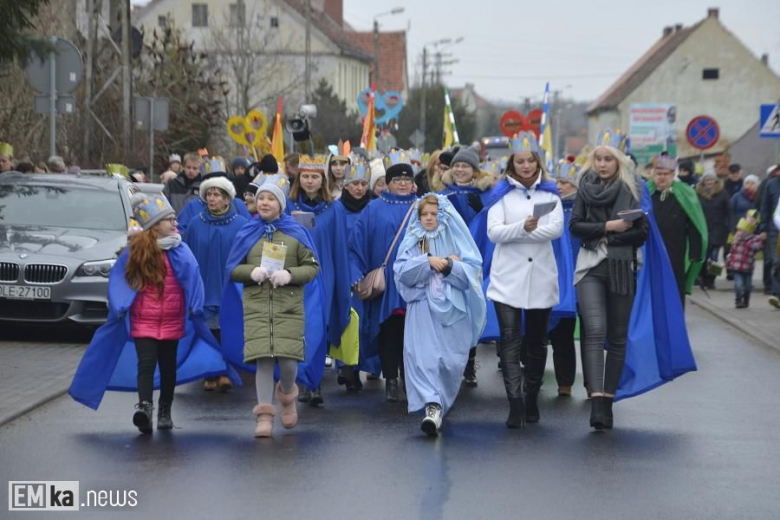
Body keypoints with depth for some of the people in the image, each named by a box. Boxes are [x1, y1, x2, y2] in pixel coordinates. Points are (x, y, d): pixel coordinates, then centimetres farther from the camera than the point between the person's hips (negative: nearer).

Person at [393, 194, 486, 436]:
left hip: (453, 309, 0)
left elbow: (473, 271, -1)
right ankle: (433, 406, -21)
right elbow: (402, 271, -3)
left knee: (451, 360, 0)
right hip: (422, 309, 0)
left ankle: (440, 404, 19)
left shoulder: (456, 239, 7)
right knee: (423, 357, -15)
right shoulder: (411, 241, 10)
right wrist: (427, 261, -14)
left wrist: (449, 266, -14)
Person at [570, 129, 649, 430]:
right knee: (595, 331, -16)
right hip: (591, 268, -1)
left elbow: (642, 232, 0)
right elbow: (575, 226, 1)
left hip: (621, 268, 1)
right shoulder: (586, 188, 7)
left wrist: (611, 238, -10)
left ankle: (608, 399, 12)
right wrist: (607, 227, -11)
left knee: (617, 337, 4)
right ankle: (597, 403, -25)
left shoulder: (631, 190, 4)